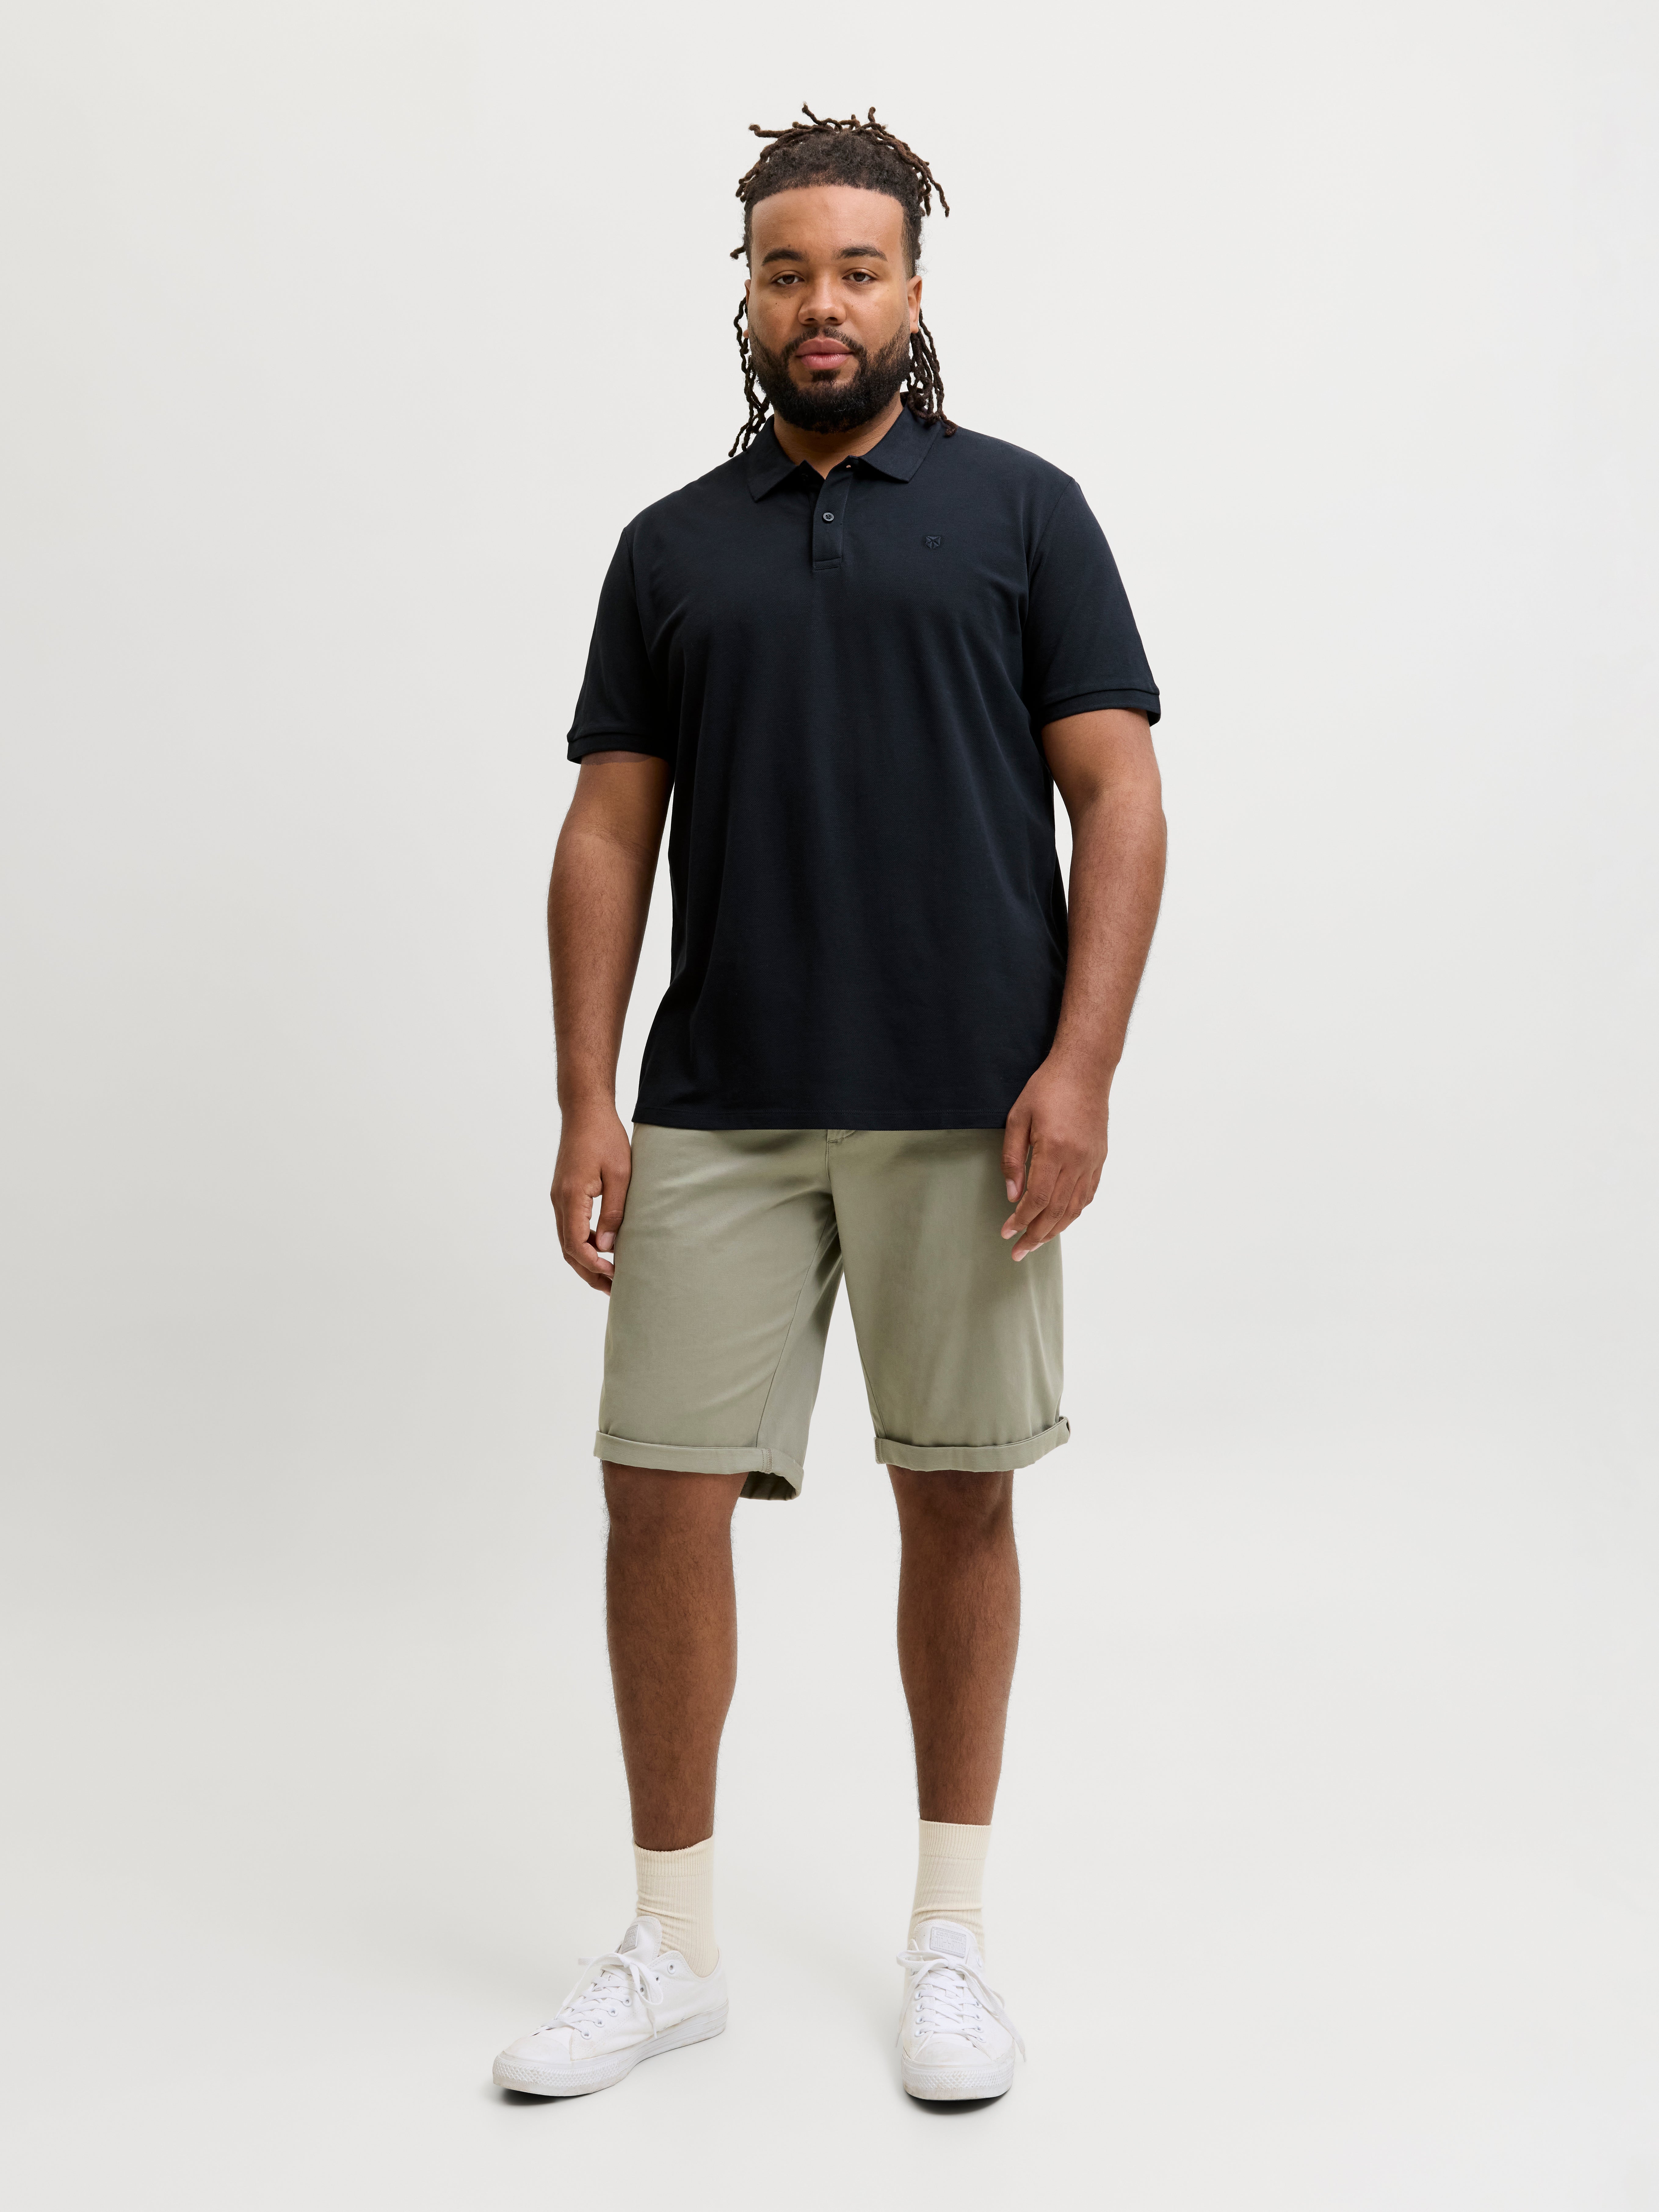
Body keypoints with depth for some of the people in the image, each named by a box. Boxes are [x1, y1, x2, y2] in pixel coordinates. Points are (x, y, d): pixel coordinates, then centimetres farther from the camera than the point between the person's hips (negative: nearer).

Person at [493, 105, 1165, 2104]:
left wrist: (1080, 1065, -12)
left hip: (965, 1108, -2)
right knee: (663, 1494, 0)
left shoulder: (1020, 510, 5)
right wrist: (584, 1099, 0)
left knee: (957, 1496, 6)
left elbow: (1118, 796, -1)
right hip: (716, 1112, 2)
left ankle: (949, 1937, 22)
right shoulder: (671, 547, 12)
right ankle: (673, 1945, 17)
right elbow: (608, 835, 9)